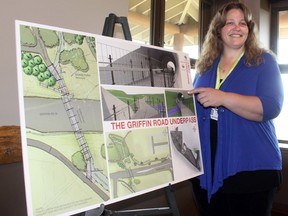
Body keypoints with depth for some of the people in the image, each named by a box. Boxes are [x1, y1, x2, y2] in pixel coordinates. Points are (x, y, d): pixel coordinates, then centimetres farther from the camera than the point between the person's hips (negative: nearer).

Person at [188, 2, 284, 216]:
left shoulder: (263, 61, -2)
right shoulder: (205, 65, 11)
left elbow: (271, 107, -17)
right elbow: (195, 106, 19)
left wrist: (223, 98, -26)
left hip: (251, 168, -4)